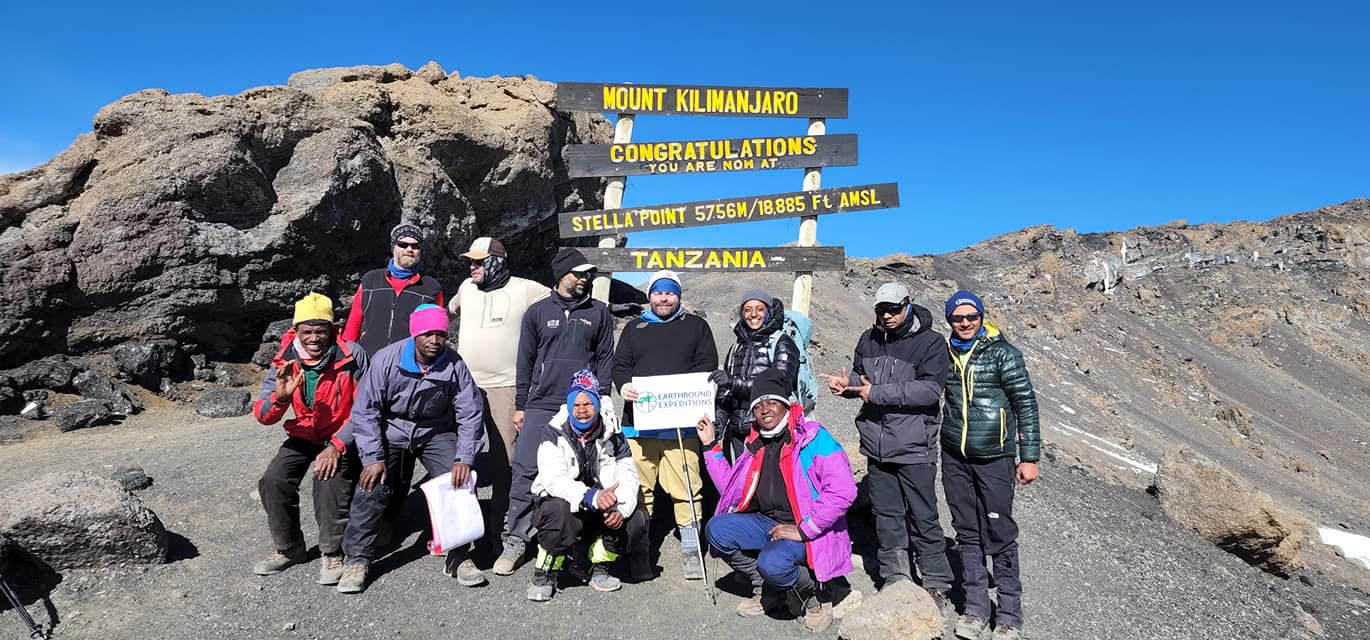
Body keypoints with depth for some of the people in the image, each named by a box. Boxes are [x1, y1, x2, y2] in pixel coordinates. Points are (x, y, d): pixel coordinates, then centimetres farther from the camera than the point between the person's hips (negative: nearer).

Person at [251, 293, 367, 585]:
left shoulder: (352, 356, -22)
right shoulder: (285, 360, -12)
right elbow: (262, 416, -14)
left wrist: (337, 446, -27)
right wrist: (279, 396, -37)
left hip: (342, 436, -4)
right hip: (303, 435, 4)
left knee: (330, 482, -28)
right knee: (272, 482, -14)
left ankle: (331, 555, -8)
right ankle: (289, 549, 10)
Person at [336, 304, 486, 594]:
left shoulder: (454, 365, -17)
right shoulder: (386, 359, -19)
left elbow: (469, 413, -12)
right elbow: (366, 410, -14)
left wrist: (464, 459, -20)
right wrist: (372, 458, -20)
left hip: (436, 432, 1)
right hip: (391, 431, 0)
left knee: (460, 482, -15)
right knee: (372, 487, -15)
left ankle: (459, 556, 0)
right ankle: (357, 559, 2)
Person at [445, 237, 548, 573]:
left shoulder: (526, 290, -4)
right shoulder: (467, 287, 12)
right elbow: (450, 310, 32)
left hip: (505, 388, -5)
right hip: (464, 385, 5)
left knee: (503, 462, -4)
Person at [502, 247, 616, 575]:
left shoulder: (598, 312, 9)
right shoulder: (538, 312, 9)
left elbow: (605, 359, 9)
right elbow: (525, 360, 11)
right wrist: (520, 405, 7)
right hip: (541, 406, 0)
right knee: (526, 472, -4)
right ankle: (515, 540, 5)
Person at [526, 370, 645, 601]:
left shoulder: (612, 435, -2)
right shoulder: (554, 434, -11)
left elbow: (629, 477, -7)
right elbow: (554, 480, -25)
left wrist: (621, 509, -28)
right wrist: (592, 497, -41)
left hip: (602, 512, 3)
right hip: (565, 506, -3)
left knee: (637, 519, -20)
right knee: (557, 509, -36)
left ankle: (599, 568, 4)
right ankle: (544, 575, -12)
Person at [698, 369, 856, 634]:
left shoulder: (813, 437, -14)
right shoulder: (756, 444, 10)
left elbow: (844, 490, -24)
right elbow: (730, 487, 18)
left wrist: (803, 530, -22)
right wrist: (712, 446, 12)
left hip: (807, 530, -7)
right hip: (766, 523, 7)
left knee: (772, 563, -34)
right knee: (717, 529, -15)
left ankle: (815, 598, -1)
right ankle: (764, 588, 5)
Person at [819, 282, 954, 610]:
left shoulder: (930, 342, -8)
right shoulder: (869, 340, 8)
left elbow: (930, 389, -19)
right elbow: (860, 376, 18)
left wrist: (877, 393, -19)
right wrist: (848, 383, -7)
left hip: (914, 447, -5)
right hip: (876, 445, 5)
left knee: (923, 518, 3)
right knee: (886, 516, 13)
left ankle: (937, 586, 17)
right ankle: (895, 580, 26)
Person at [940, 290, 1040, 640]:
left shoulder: (1002, 353, -7)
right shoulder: (945, 354, 6)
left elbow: (1026, 404, -6)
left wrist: (1029, 457, -8)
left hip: (995, 458, -4)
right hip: (955, 458, 4)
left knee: (999, 535, 0)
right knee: (967, 534, 10)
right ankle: (975, 607, 22)